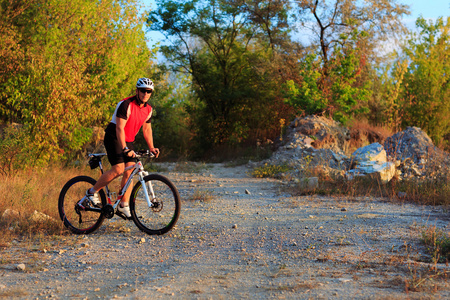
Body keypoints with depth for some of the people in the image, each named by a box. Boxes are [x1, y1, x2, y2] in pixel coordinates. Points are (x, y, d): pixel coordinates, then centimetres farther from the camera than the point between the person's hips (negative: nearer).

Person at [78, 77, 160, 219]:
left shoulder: (148, 109, 3)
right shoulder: (126, 105, -21)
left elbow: (147, 129, 14)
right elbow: (119, 128, -26)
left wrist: (151, 148, 4)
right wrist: (125, 149, -33)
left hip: (128, 141, 7)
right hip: (114, 137, -7)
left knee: (129, 171, -3)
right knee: (118, 169, -21)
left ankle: (123, 206, 3)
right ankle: (92, 192, -5)